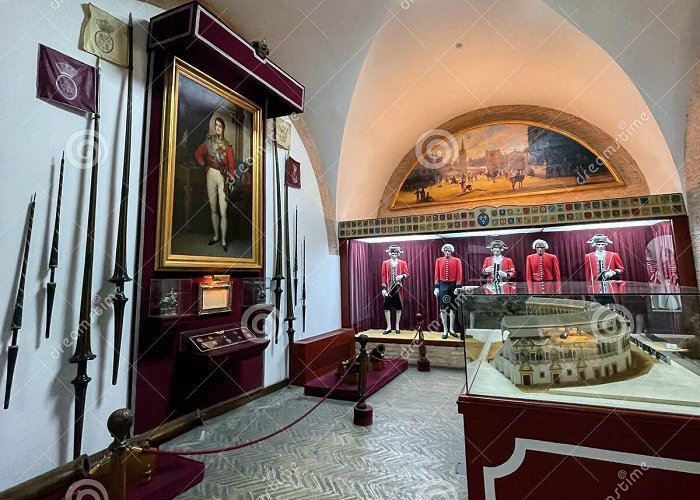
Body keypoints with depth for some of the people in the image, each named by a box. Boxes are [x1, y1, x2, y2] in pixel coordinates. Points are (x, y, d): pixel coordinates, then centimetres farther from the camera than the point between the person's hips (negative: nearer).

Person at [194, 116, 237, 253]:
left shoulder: (227, 145, 0)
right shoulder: (208, 141, 8)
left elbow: (232, 162, -7)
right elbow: (198, 154, 14)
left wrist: (231, 176, -22)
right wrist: (203, 163, -3)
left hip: (223, 177, -3)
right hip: (211, 175, 3)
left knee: (223, 212, -5)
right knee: (213, 210, 12)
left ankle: (223, 239, 7)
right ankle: (216, 235, 28)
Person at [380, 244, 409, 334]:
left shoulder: (403, 263, 7)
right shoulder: (385, 263, 6)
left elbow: (407, 274, 2)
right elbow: (383, 276, 2)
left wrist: (402, 276, -21)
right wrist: (383, 288, -5)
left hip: (398, 287, 0)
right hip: (389, 288, 0)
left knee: (398, 307, 6)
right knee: (386, 307, -4)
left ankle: (397, 326, 16)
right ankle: (388, 327, 7)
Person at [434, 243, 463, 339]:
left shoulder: (457, 260, 0)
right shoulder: (439, 260, 3)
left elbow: (459, 275, -2)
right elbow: (437, 274, 2)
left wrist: (458, 287, -7)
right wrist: (436, 287, -2)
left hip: (453, 285, 0)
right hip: (442, 285, 0)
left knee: (453, 307, 8)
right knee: (443, 308, 1)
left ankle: (451, 329, 19)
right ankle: (445, 330, 9)